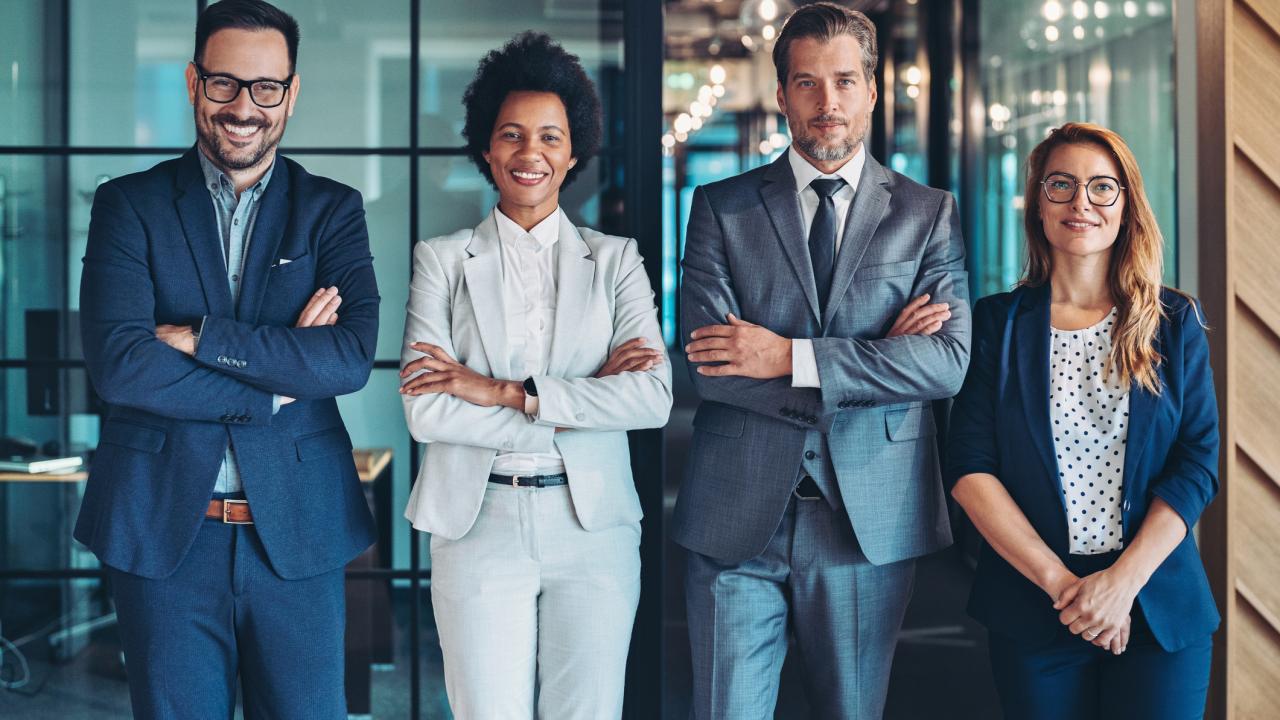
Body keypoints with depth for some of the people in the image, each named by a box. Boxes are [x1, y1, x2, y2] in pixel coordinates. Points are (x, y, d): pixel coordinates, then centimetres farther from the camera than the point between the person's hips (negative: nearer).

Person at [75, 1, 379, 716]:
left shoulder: (333, 210, 5)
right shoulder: (130, 204, 3)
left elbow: (353, 356, -11)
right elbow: (118, 364, -12)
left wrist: (197, 336, -15)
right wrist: (278, 381, -12)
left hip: (298, 530, 0)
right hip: (163, 530, 0)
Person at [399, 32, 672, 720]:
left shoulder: (615, 260, 7)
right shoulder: (441, 259, 4)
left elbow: (654, 398, -8)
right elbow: (425, 412, -9)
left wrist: (505, 391, -14)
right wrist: (585, 403, -11)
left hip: (593, 527, 1)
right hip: (479, 527, -1)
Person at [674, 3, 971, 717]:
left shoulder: (927, 214, 6)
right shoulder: (720, 207, 5)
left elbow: (948, 361, -8)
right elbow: (709, 365, -8)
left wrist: (790, 357, -14)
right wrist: (878, 353, -9)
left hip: (870, 520, 1)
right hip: (739, 518, 0)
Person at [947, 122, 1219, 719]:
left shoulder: (1174, 323, 4)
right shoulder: (997, 323, 2)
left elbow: (1198, 464, -2)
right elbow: (969, 469, -5)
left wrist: (1124, 581, -14)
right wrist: (1059, 581, -13)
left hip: (1160, 611, 0)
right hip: (1032, 611, 0)